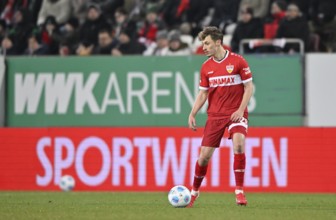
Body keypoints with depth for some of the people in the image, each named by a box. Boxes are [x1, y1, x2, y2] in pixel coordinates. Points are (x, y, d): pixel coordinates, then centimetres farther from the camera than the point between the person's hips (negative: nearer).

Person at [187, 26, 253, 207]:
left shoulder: (238, 61, -6)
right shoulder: (206, 67, 6)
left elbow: (249, 87, -4)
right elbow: (203, 93, 12)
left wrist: (240, 110, -15)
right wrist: (192, 114, -1)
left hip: (236, 113, -4)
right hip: (214, 115, 4)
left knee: (238, 144, -28)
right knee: (205, 154, -1)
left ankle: (239, 191, -19)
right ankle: (194, 192, 21)